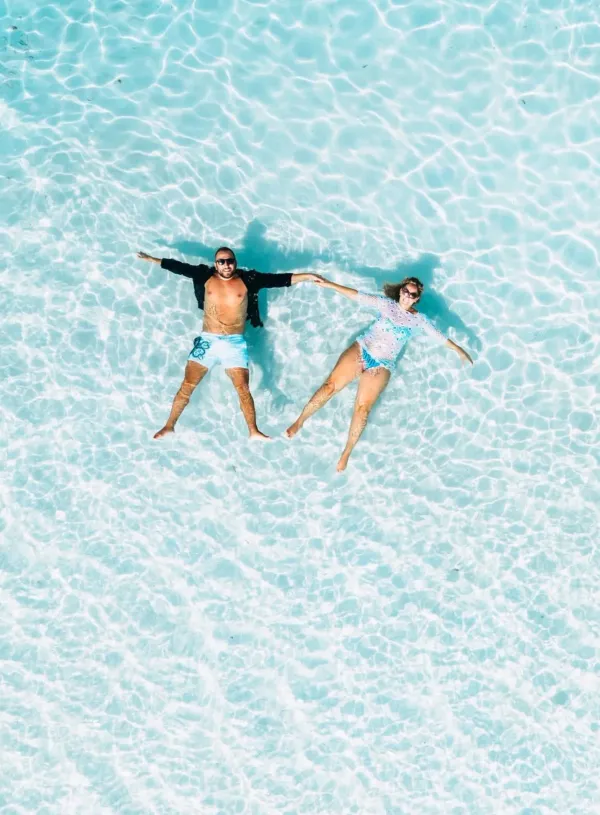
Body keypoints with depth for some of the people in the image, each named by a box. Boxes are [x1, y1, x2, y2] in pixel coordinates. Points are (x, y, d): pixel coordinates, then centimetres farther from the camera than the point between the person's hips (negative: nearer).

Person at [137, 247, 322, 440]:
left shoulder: (247, 280, -1)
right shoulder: (206, 277, 2)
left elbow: (278, 279, -6)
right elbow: (180, 267, 7)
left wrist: (306, 276, -11)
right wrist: (153, 260, 10)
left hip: (235, 343, -1)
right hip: (207, 341, 1)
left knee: (243, 389, -3)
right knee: (187, 385, 0)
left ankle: (254, 431, 9)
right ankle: (169, 426, 12)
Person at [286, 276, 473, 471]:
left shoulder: (418, 320, 8)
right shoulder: (386, 304, 6)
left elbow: (438, 336, 15)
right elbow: (358, 296, 1)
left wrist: (459, 350, 16)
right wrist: (330, 285, -6)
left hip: (382, 365, 0)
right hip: (361, 350, 1)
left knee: (362, 408, -13)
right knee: (331, 385, -13)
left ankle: (346, 453, -4)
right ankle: (299, 422, 0)